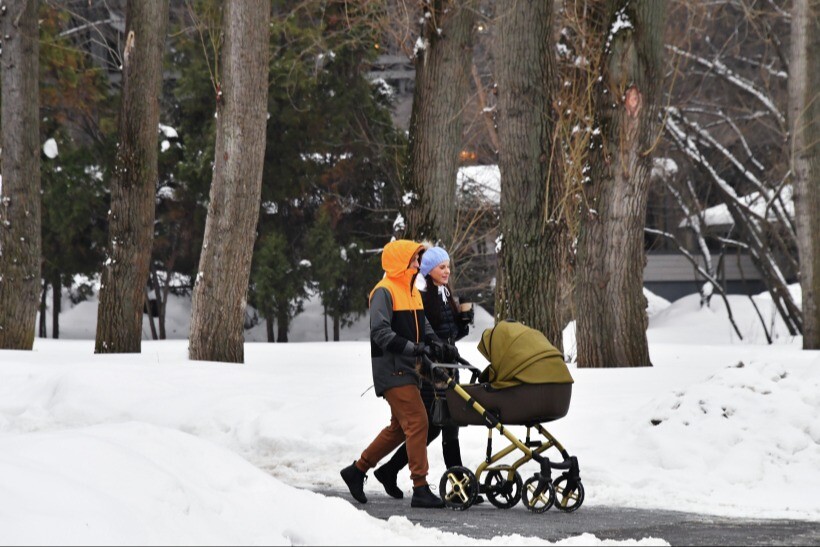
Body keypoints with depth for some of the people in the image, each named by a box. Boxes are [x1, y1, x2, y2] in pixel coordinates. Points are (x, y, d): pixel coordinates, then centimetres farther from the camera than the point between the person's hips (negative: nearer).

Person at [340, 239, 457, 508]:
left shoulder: (412, 291, 18)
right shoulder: (384, 292, -11)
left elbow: (422, 325, 23)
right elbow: (381, 333, -19)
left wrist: (432, 341, 2)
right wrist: (412, 348, -26)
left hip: (407, 369, 10)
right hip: (391, 369, -10)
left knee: (400, 427, 15)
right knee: (417, 421, -14)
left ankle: (357, 471, 27)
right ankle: (420, 489, -14)